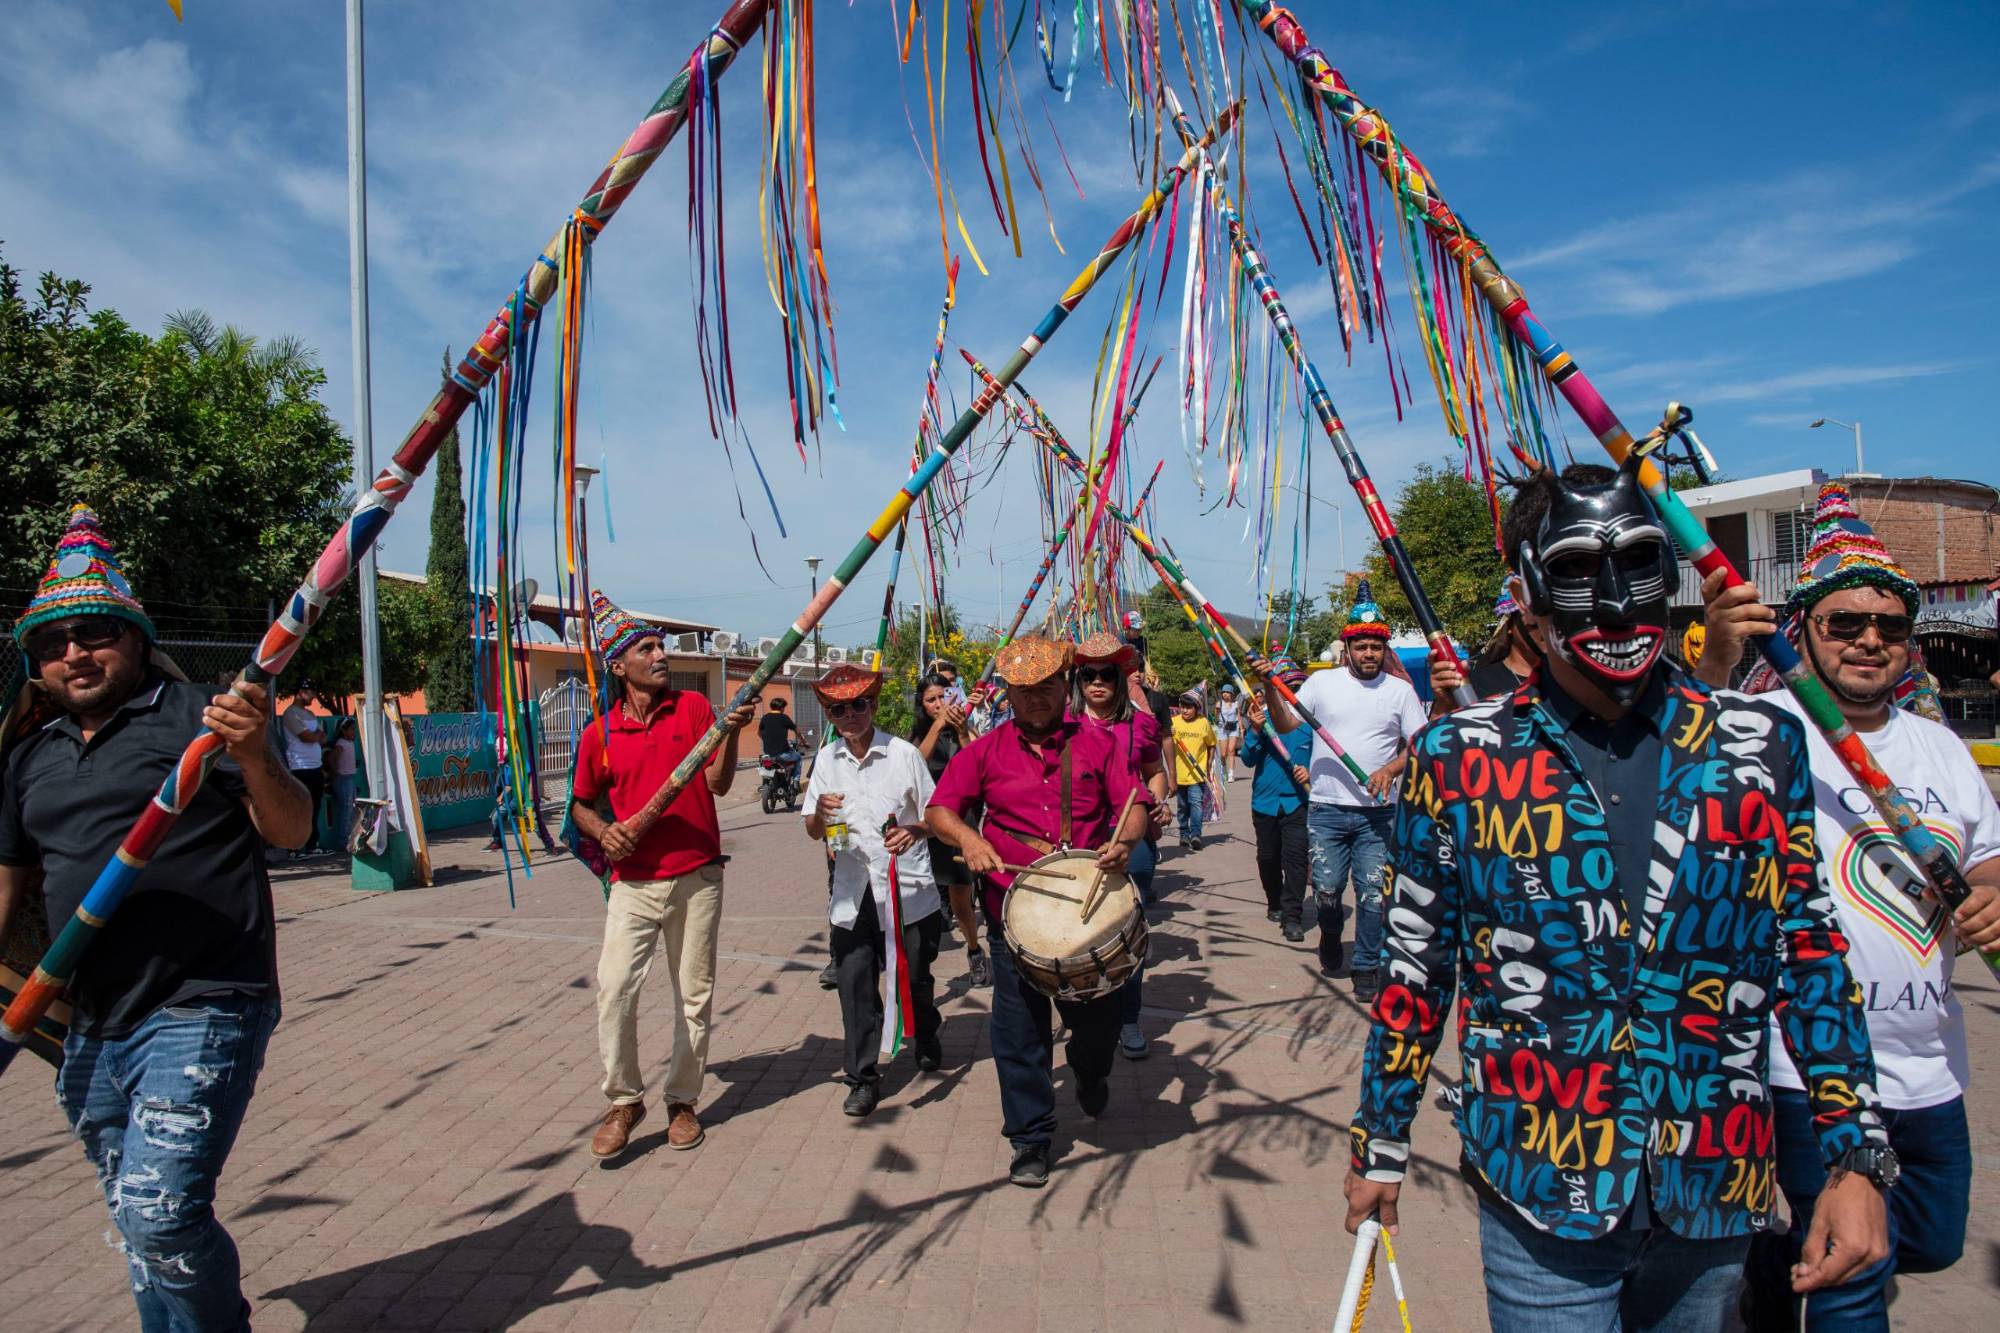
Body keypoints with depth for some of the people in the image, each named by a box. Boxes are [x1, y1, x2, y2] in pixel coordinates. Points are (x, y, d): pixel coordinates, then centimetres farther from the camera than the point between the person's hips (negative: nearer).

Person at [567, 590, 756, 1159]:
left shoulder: (692, 707, 1)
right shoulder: (599, 735, 2)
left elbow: (718, 783, -4)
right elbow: (580, 804, 15)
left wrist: (729, 733, -19)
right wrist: (602, 831, -5)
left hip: (697, 877, 0)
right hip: (634, 882, 0)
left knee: (694, 994, 7)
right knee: (614, 988, -9)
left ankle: (683, 1100, 23)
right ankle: (624, 1100, 11)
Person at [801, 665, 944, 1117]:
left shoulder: (903, 753, -5)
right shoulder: (827, 760, 5)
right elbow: (813, 832, 10)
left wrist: (913, 832, -21)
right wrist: (821, 813, -13)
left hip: (907, 887, -2)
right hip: (852, 892, 2)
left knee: (914, 975, 10)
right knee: (854, 983, 0)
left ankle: (927, 1042, 40)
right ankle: (863, 1078, 14)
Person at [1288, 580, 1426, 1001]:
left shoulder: (1400, 690, 3)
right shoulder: (1322, 682, 3)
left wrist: (1390, 770, -14)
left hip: (1378, 812, 0)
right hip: (1327, 808, 0)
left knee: (1373, 894, 0)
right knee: (1326, 889, 3)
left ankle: (1367, 967, 18)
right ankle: (1331, 940, 35)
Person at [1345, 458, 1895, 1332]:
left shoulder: (1760, 747, -1)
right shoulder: (1458, 758, -7)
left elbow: (1811, 954, 5)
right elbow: (1416, 966, -1)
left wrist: (1856, 1157, 1)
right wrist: (1380, 1145, 5)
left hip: (1715, 1191, 3)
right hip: (1538, 1194, -2)